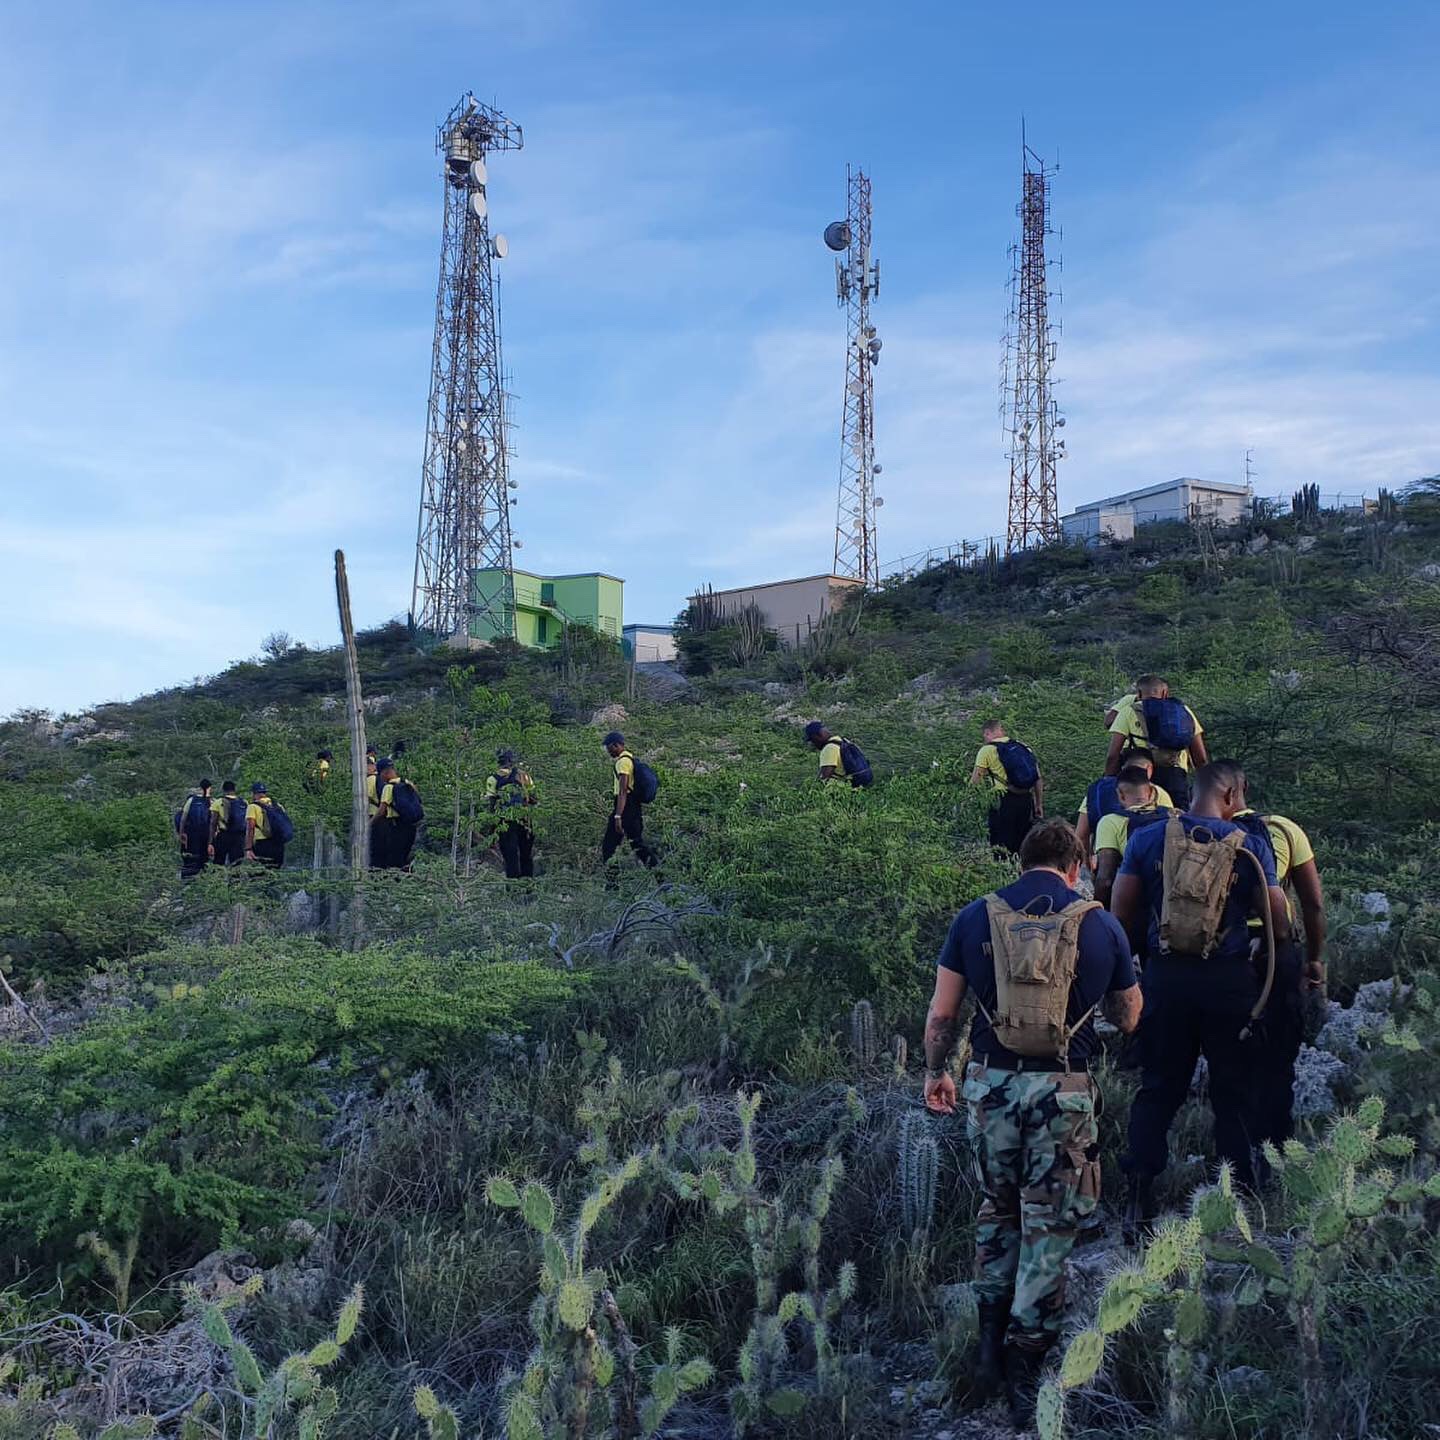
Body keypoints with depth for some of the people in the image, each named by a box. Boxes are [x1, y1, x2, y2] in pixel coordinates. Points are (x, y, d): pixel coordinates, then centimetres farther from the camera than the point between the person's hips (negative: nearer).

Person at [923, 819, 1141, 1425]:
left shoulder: (976, 916, 0)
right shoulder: (1099, 925, -1)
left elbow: (941, 1013, 3)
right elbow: (1129, 1018, 11)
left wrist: (935, 1073, 18)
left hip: (990, 1082, 2)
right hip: (1063, 1089, -2)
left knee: (999, 1208, 22)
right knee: (1048, 1223, 9)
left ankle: (990, 1344, 23)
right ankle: (1025, 1374, 11)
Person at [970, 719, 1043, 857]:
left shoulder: (987, 750, -2)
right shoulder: (1024, 747, 15)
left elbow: (975, 781, -5)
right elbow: (1039, 779, 13)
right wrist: (1039, 804, 16)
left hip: (1004, 800, -6)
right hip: (1026, 799, 6)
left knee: (1001, 845, 0)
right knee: (1021, 843, 14)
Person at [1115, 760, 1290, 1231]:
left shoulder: (1147, 839, -1)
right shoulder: (1252, 846, -5)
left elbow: (1120, 913, 0)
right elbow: (1279, 923, 0)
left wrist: (1137, 951, 16)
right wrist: (1282, 944, 22)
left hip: (1165, 976, 2)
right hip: (1230, 980, -1)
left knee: (1158, 1089, 11)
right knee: (1233, 1094, 11)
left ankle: (1137, 1200, 7)